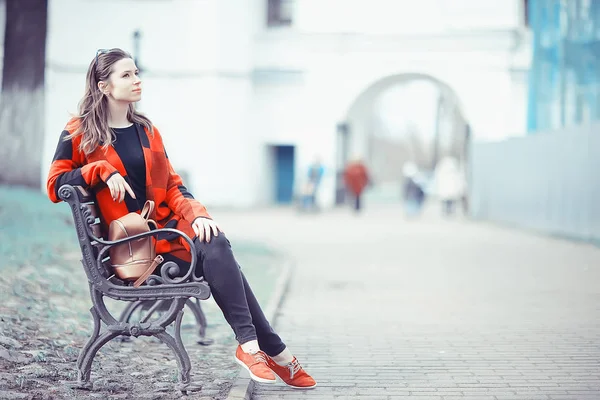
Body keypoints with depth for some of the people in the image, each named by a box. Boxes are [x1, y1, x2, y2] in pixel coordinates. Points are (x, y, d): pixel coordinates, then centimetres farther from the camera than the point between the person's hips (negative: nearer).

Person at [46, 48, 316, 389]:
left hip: (167, 226, 6)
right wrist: (102, 171, -15)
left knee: (215, 243, -27)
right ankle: (274, 351, -29)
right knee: (214, 250, -28)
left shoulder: (147, 131, 18)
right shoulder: (79, 134, 3)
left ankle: (250, 345, -29)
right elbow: (55, 186, -1)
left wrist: (196, 213, -6)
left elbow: (172, 185, 14)